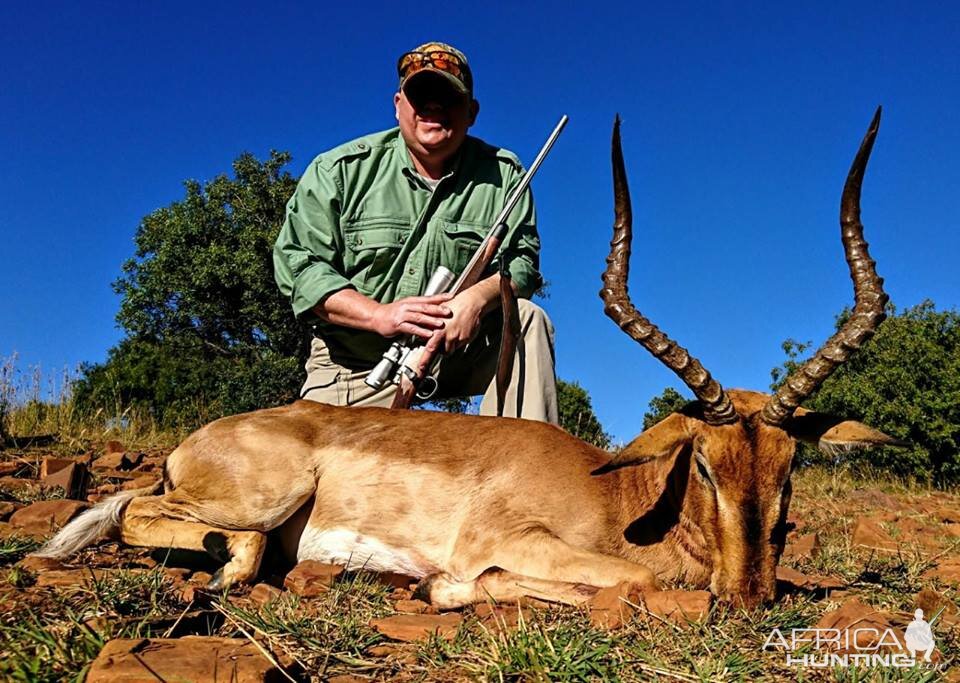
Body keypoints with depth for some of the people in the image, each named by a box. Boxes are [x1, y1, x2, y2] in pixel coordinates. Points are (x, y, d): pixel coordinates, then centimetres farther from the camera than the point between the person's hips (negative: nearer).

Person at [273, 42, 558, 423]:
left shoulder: (503, 174, -1)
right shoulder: (340, 170, -4)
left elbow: (522, 261, -4)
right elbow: (297, 264, -10)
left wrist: (478, 298, -28)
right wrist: (378, 314, -25)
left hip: (458, 351, 1)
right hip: (355, 363, -1)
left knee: (527, 319, -22)